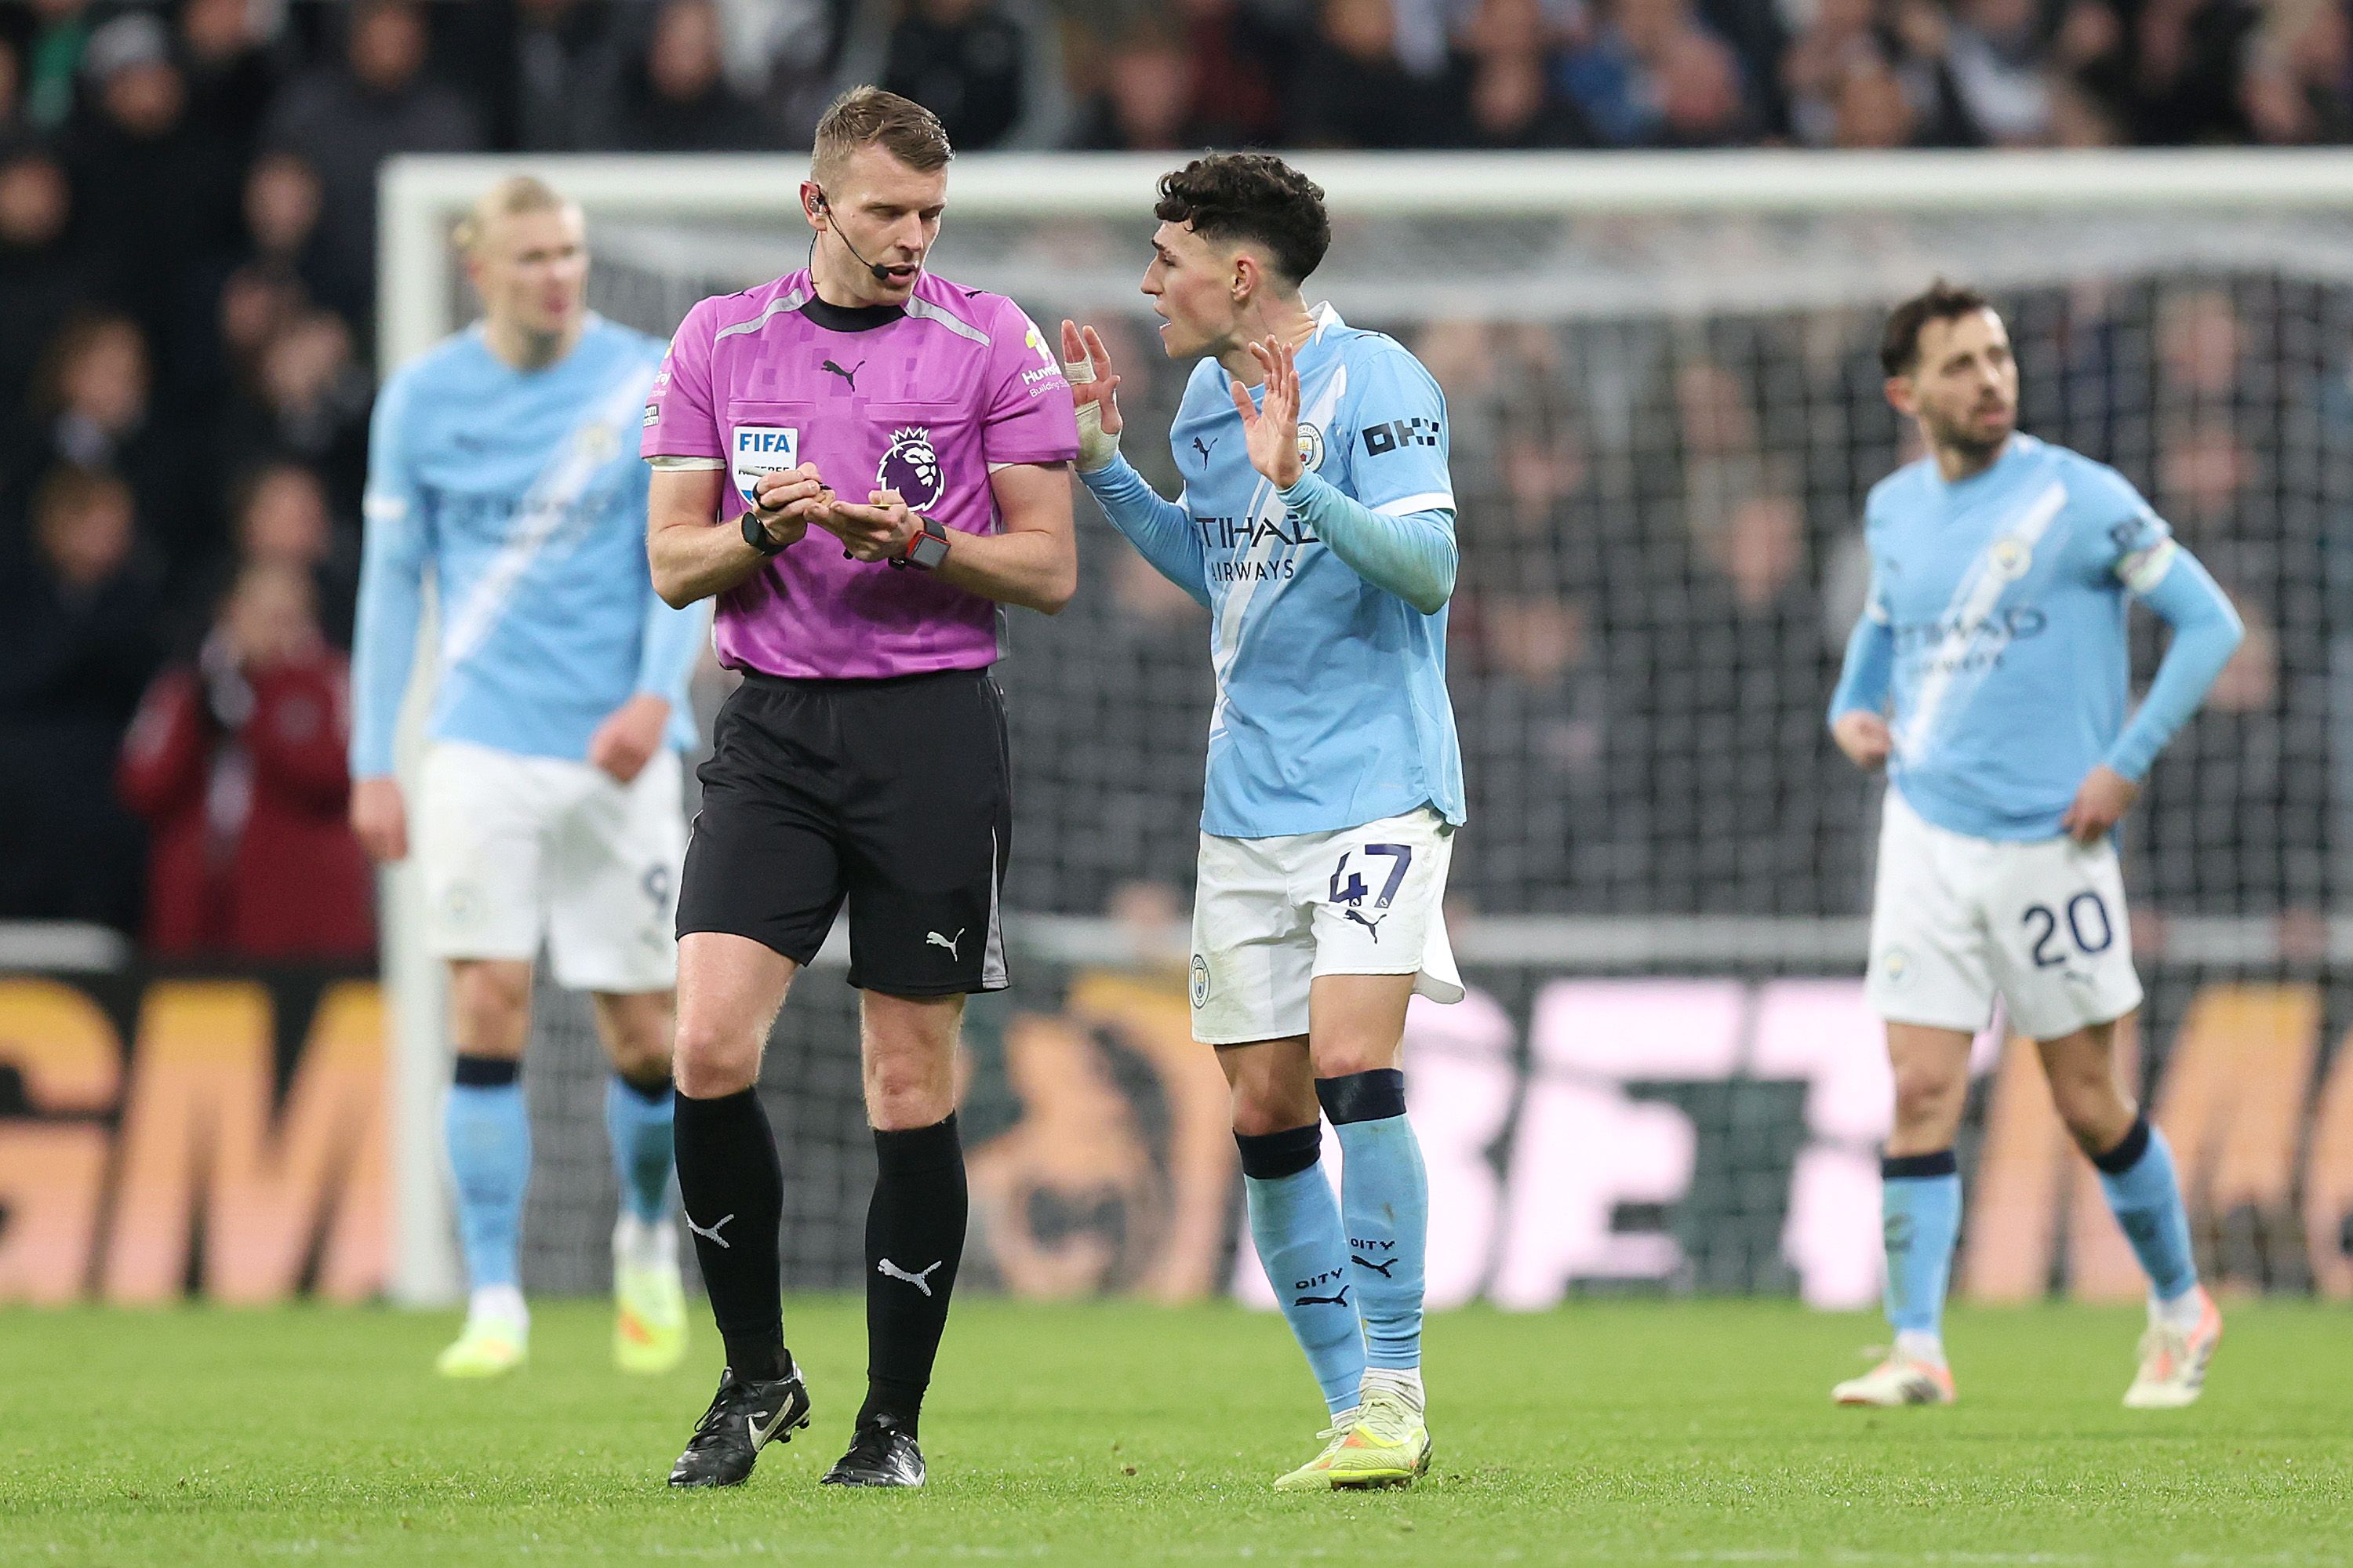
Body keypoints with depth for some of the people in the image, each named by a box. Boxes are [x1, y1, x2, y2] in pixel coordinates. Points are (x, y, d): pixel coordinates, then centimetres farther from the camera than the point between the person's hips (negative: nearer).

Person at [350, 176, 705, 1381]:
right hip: (483, 744, 0)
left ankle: (648, 1238, 32)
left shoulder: (647, 383, -1)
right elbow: (390, 580, 8)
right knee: (487, 1003, -12)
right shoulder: (422, 398, 3)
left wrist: (657, 695, -19)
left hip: (618, 749, 0)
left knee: (641, 1031, 3)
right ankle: (495, 1304, -8)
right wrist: (372, 763, 5)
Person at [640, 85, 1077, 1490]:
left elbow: (1049, 568, 1)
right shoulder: (719, 342, 7)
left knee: (912, 1085, 0)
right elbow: (674, 560, 9)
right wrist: (765, 533, -12)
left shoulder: (993, 342, 1)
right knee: (709, 1047, -13)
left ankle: (894, 1420, 11)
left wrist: (922, 543, -16)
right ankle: (757, 1376, 4)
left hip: (935, 728, -2)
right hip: (773, 731, 2)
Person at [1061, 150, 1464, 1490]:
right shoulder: (1208, 399, 12)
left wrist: (1298, 483, -32)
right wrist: (1103, 462, 17)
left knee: (1352, 1061, -21)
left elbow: (1428, 568, -20)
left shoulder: (1376, 383, -11)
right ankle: (1360, 1412, 10)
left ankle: (1395, 1390, -12)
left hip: (1378, 787, -8)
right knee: (1266, 1108, 3)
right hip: (1250, 799, 8)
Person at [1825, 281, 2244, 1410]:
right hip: (1925, 837, 4)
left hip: (2049, 846, -4)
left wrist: (2126, 764, -12)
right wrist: (1852, 707, 7)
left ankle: (2180, 1308, 25)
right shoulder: (1894, 509, 8)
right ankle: (1918, 1351, -7)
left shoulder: (2078, 499, -8)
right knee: (1921, 1093, -6)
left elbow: (2208, 622, -6)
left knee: (2089, 1104, 4)